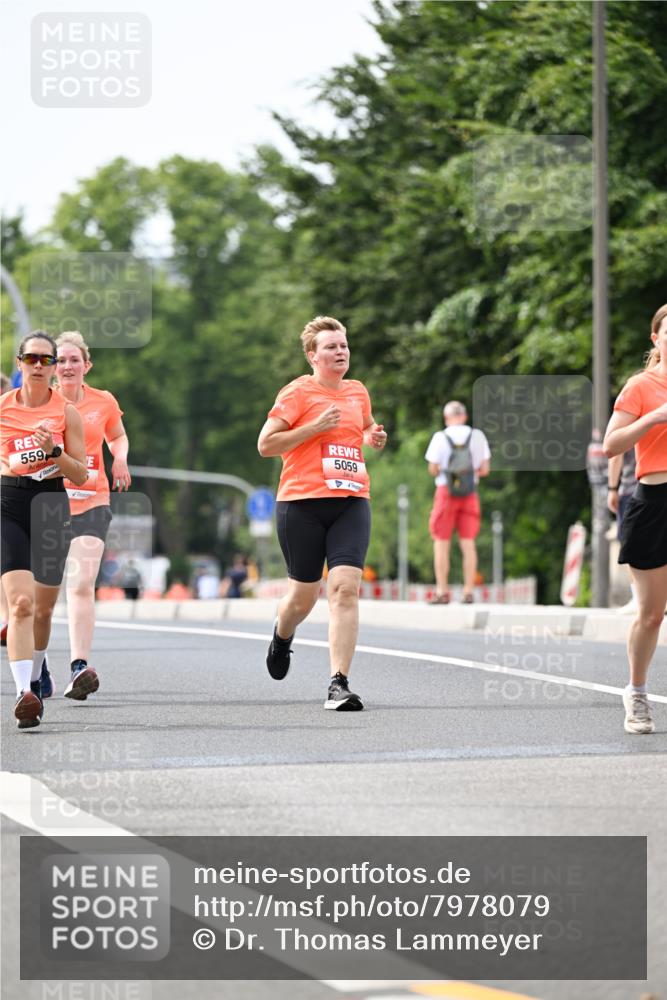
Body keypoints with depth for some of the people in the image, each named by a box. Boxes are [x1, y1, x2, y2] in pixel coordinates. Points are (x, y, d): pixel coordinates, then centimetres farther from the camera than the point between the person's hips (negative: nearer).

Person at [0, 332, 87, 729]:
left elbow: (81, 475, 0)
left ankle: (34, 679, 36)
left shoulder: (66, 411, 1)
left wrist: (54, 452, -15)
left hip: (51, 502, 2)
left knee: (43, 608, 11)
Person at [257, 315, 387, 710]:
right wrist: (315, 427, -15)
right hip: (302, 503, -3)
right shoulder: (298, 392, -3)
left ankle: (339, 684, -15)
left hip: (351, 503, 3)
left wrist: (374, 436, 13)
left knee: (346, 586, -15)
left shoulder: (358, 392, 14)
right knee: (304, 595, 7)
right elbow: (265, 444, -8)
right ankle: (283, 635, 44)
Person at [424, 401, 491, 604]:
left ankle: (442, 592, 0)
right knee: (468, 542, 4)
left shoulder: (441, 437, -6)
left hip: (446, 491, -2)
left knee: (441, 543, 3)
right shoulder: (477, 436, 1)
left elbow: (433, 469, -7)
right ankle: (468, 592, 1)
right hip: (470, 493, 2)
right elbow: (485, 469, 2)